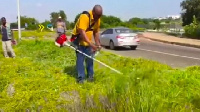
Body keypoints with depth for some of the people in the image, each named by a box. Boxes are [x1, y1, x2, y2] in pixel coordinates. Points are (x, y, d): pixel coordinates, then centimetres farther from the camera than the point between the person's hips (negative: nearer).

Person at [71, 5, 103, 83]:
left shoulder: (97, 20, -3)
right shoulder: (84, 17, -27)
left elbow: (96, 32, 10)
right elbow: (82, 32, -35)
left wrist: (97, 44, 0)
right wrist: (91, 45, -40)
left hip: (88, 42, 7)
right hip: (79, 40, -7)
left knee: (90, 59, 9)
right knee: (80, 59, -7)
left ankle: (90, 76, 21)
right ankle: (81, 78, 2)